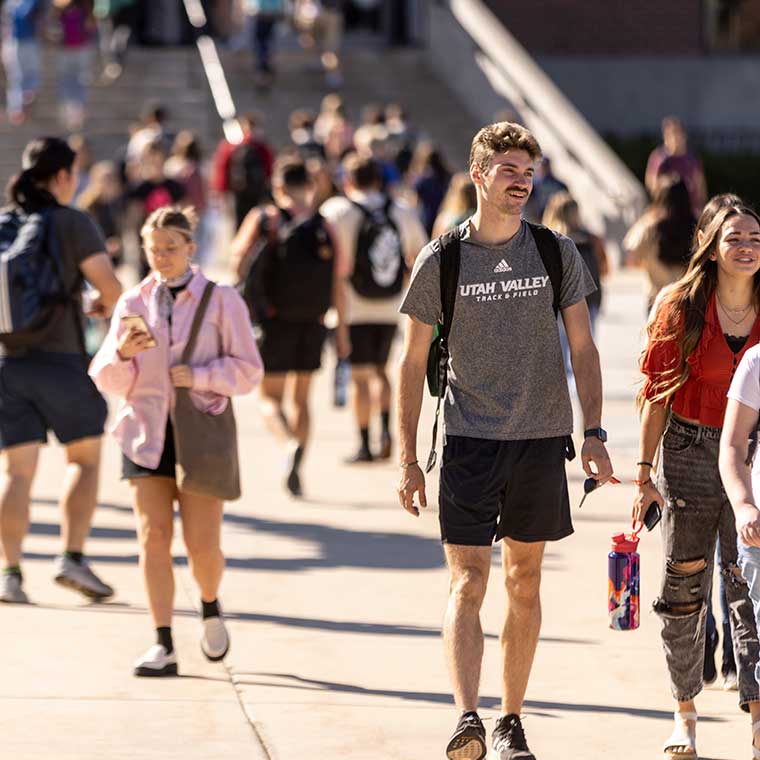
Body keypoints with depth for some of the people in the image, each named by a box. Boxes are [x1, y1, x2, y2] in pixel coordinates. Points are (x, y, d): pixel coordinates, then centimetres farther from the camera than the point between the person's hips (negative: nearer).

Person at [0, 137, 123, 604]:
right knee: (85, 458, 14)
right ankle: (73, 557, 3)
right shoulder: (73, 223, -7)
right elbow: (111, 287, -13)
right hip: (62, 360, -3)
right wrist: (105, 305, 8)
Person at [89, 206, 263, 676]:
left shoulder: (221, 300, 1)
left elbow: (248, 370, -1)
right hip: (147, 431, 2)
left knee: (202, 542, -5)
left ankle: (211, 609, 26)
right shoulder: (133, 303, 8)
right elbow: (108, 380, 9)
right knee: (154, 536, -5)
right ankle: (164, 646, -3)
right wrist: (123, 352, -12)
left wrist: (197, 376, -15)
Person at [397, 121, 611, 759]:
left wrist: (594, 432, 0)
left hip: (541, 440, 2)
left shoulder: (556, 252, 5)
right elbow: (414, 362, 5)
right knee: (467, 582, -11)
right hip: (469, 440, -2)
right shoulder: (441, 261, 0)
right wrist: (408, 460, 1)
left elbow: (583, 348, 9)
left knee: (525, 583, 8)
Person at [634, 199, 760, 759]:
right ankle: (685, 713, 21)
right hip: (690, 450, 0)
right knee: (685, 583, 6)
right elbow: (657, 394, -1)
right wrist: (644, 474, -3)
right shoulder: (680, 308, -3)